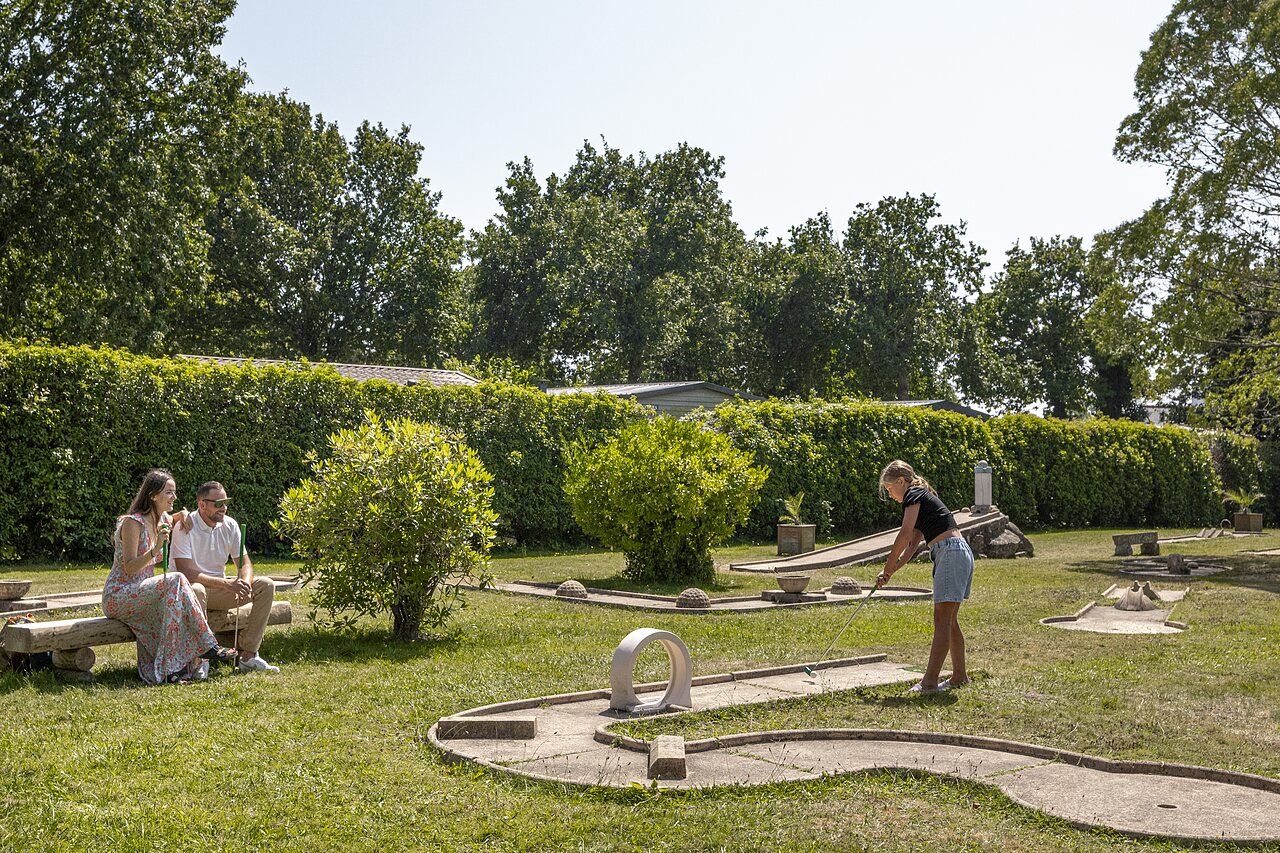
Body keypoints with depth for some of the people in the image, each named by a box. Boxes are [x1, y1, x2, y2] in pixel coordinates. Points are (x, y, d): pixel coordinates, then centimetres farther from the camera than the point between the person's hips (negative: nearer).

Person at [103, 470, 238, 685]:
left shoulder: (163, 520, 9)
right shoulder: (132, 522, -14)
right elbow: (129, 568, -19)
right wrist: (156, 548, -34)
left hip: (141, 593, 8)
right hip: (118, 596, -8)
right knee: (175, 582, -29)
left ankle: (172, 671, -22)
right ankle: (207, 645, -26)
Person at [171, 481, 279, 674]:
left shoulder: (230, 525, 0)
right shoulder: (185, 527, -17)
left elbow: (244, 563, 3)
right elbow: (186, 572, -26)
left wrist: (245, 583, -22)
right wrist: (226, 583, -34)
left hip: (218, 589, 6)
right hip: (187, 589, -6)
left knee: (266, 585, -12)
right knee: (196, 589, -41)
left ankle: (247, 655, -14)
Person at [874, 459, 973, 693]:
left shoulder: (914, 495, -4)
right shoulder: (922, 498, 25)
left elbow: (905, 534, -14)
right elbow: (912, 546, 22)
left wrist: (888, 567, -5)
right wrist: (890, 572, 13)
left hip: (950, 553, -10)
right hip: (962, 553, 10)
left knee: (942, 620, -11)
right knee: (949, 620, 14)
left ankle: (930, 682, -12)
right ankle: (959, 676, 22)